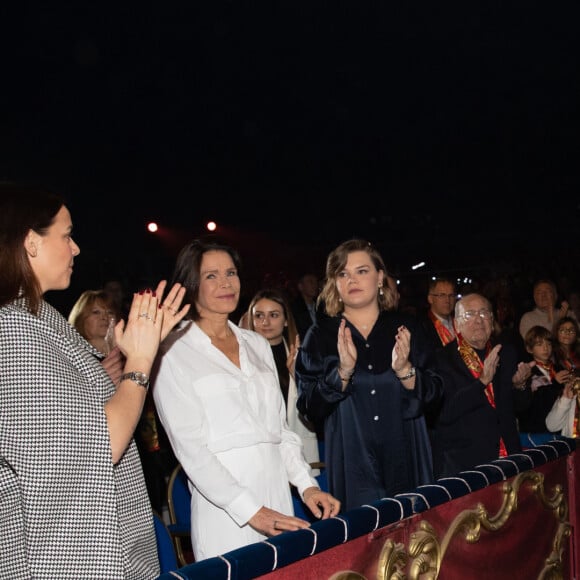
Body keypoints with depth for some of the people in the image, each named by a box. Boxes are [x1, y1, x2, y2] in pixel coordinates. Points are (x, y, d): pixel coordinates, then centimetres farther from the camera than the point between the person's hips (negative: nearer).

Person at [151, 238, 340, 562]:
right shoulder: (174, 352, -6)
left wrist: (307, 484, 1)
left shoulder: (258, 345, 12)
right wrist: (250, 510, -18)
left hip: (279, 500, 5)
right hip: (226, 513, -5)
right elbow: (189, 445, -12)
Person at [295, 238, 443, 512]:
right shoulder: (321, 335, 1)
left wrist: (405, 370, -17)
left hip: (406, 461, 2)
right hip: (351, 466, -1)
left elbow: (433, 394, 1)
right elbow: (309, 407, -6)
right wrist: (343, 372, -21)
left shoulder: (405, 327, 4)